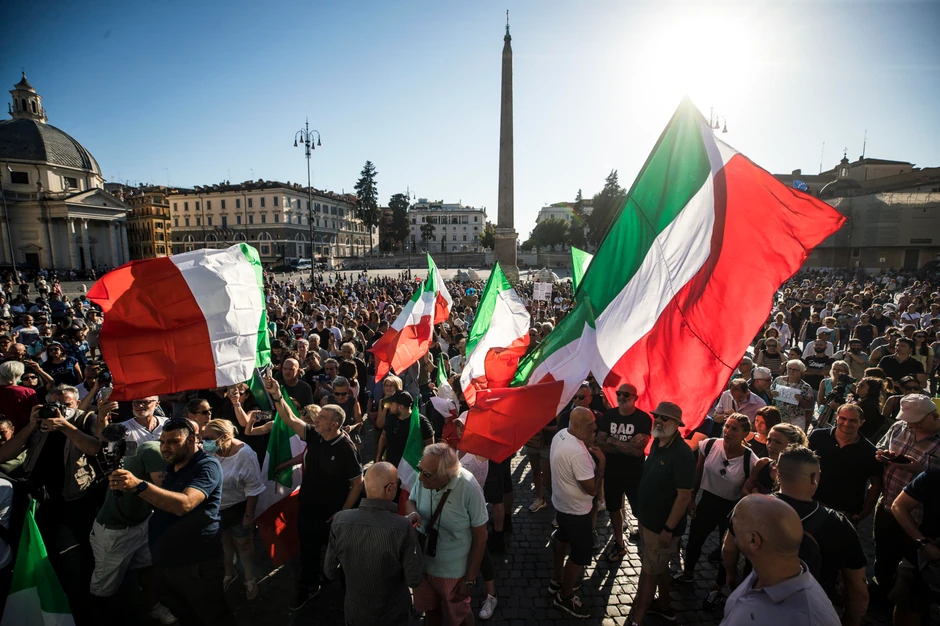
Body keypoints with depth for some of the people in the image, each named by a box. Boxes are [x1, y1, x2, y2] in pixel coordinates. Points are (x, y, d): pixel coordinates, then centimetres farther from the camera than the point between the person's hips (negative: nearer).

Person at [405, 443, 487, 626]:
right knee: (430, 608, 27)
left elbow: (480, 537, -17)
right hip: (422, 561, 4)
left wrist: (470, 579, -11)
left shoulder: (469, 489, -30)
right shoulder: (424, 478, -20)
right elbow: (410, 501, 3)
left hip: (453, 570, -4)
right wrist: (413, 513, -20)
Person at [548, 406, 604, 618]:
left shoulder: (560, 434, -8)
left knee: (562, 540, 28)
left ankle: (557, 581, 48)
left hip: (561, 503, 9)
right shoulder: (578, 452, -36)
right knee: (581, 554, 10)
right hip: (576, 510, -9)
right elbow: (593, 489, -29)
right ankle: (565, 597, 30)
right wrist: (601, 461, -18)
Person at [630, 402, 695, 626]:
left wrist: (668, 529, -22)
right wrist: (642, 514, 15)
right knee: (659, 566, 24)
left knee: (649, 572, 5)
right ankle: (664, 605, 44)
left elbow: (684, 496, -25)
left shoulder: (682, 453, -25)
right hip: (647, 520, 8)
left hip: (662, 526, -8)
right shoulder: (657, 443, 1)